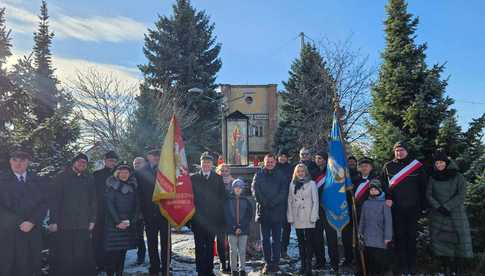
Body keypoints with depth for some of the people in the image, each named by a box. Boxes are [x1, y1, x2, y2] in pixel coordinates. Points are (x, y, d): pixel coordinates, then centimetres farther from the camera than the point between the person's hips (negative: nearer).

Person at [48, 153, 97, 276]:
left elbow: (93, 201, 10)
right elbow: (54, 200, -3)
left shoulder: (89, 180, 8)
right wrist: (53, 221, -9)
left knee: (82, 257, 4)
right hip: (63, 225, -2)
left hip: (83, 226, 2)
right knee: (63, 257, 3)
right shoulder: (62, 178, 1)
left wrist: (92, 220, 4)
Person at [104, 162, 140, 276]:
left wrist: (130, 221, -4)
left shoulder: (133, 187, 11)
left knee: (122, 252, 4)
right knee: (112, 252, -7)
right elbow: (110, 205, -6)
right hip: (113, 224, -3)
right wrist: (118, 222, -12)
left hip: (128, 225, 3)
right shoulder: (111, 186, 1)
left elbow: (137, 206, 8)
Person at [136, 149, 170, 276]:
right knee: (152, 243, 10)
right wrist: (142, 210, -3)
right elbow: (139, 192, 3)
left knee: (165, 242, 3)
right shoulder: (139, 172, 4)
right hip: (149, 213, 1)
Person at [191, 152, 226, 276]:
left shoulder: (218, 178, 6)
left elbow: (222, 197, 3)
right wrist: (192, 213, -6)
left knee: (210, 245, 10)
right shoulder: (193, 178, 4)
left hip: (213, 219, 1)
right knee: (199, 246, 2)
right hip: (198, 218, -1)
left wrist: (219, 216, -3)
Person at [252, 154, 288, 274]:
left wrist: (273, 202, -13)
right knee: (265, 239, 6)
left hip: (277, 211, -1)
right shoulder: (259, 175, 7)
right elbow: (255, 190, -3)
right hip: (263, 211, 1)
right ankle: (267, 263, 13)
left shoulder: (280, 176, 6)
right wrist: (264, 203, -13)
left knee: (276, 239, 4)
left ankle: (275, 263, 12)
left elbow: (283, 191, -3)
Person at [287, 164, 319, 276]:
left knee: (309, 242, -4)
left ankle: (308, 266, 0)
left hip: (308, 218, -3)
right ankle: (302, 265, 17)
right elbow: (290, 201, 9)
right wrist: (290, 217, 3)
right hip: (297, 218, 3)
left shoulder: (311, 183, 0)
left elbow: (315, 201, -2)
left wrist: (313, 216, -9)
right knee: (301, 242, 9)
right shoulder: (292, 184, 9)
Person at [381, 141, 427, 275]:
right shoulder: (388, 166, 6)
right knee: (399, 236, 3)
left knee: (412, 236, 6)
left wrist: (422, 204, 1)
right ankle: (401, 266, 11)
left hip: (413, 207, 0)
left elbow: (423, 185, 4)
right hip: (396, 208, 0)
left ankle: (412, 266, 16)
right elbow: (383, 184, 4)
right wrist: (387, 198, -9)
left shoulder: (416, 165, 3)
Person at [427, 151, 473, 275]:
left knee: (459, 241, -5)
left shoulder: (458, 176, -1)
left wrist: (446, 207, -15)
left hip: (456, 214, -2)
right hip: (438, 216, 2)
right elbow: (429, 195, 2)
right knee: (441, 241, -2)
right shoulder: (433, 178, 5)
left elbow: (460, 196, -8)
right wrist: (438, 207, -12)